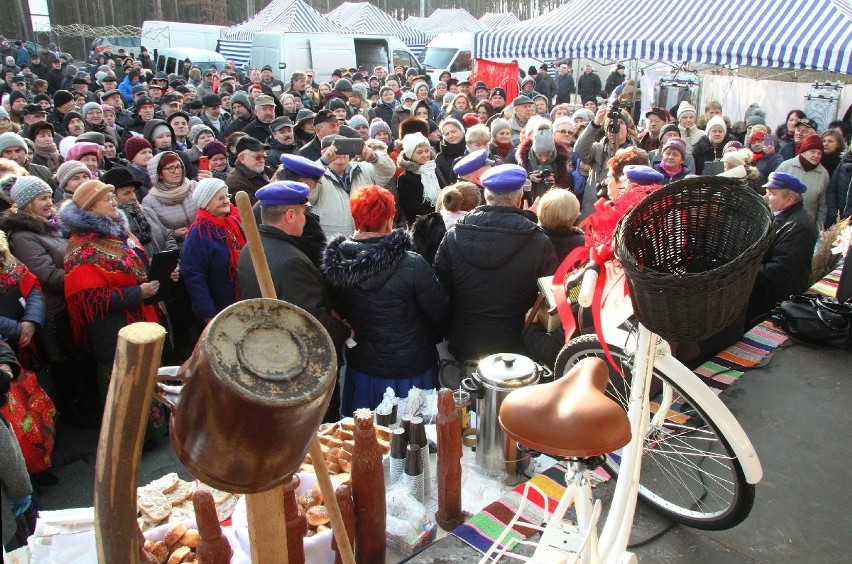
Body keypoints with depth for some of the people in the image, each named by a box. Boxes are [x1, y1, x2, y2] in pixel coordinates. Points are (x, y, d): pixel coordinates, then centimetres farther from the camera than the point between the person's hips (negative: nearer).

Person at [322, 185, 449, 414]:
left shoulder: (334, 264, -13)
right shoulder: (412, 265, -26)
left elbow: (337, 312, 2)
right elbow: (441, 311, -13)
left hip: (361, 371, 4)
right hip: (408, 373, -4)